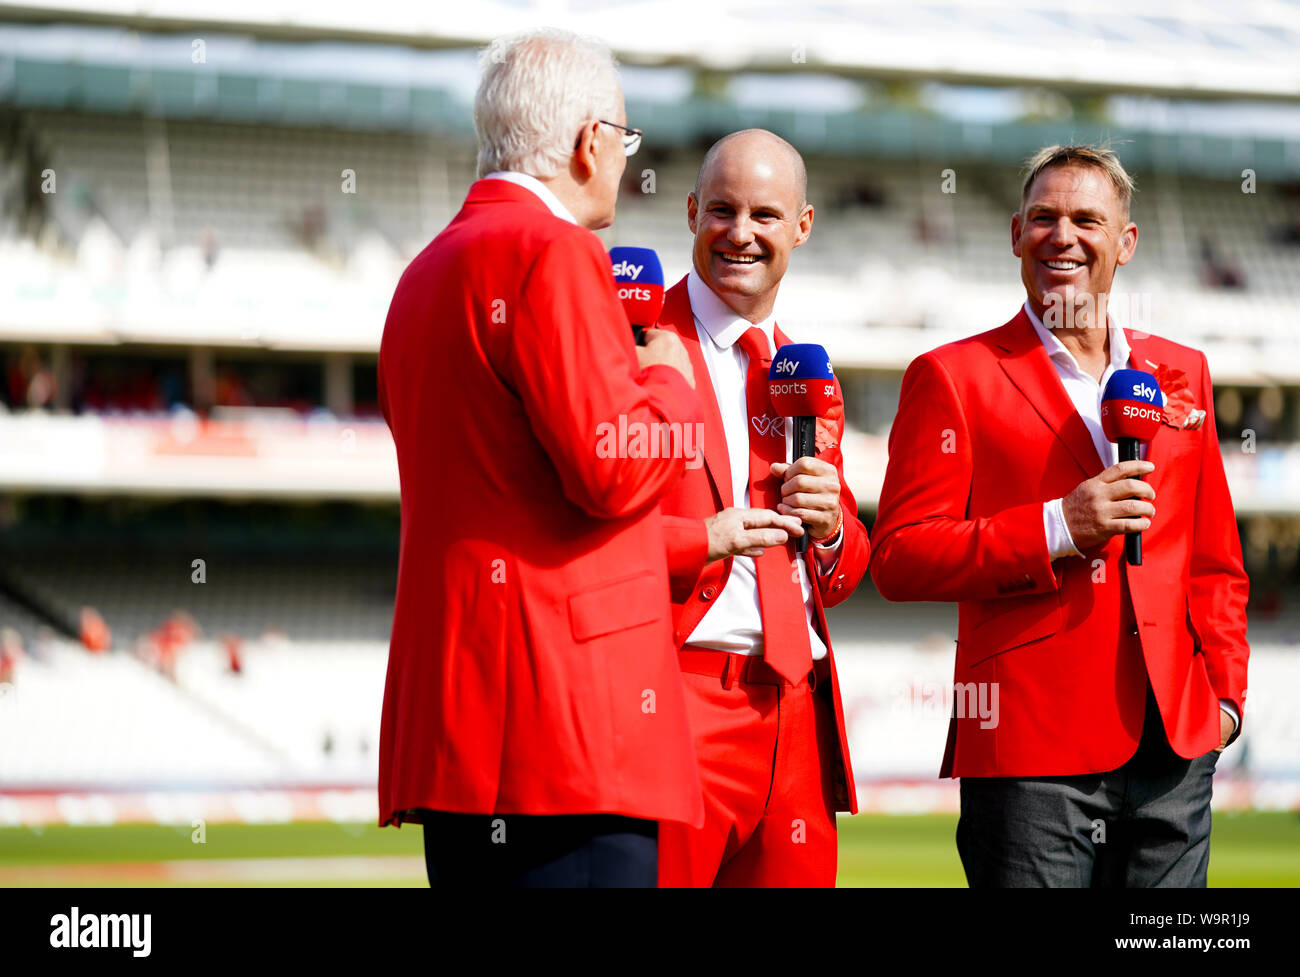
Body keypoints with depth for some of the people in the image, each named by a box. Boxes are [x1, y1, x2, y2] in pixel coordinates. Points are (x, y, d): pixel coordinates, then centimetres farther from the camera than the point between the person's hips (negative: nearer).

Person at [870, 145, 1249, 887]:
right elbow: (898, 559, -5)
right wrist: (1057, 529, -14)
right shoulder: (952, 378, 3)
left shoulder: (1181, 372, 17)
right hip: (1031, 745, -4)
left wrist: (1224, 686, 8)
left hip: (1173, 740, 4)